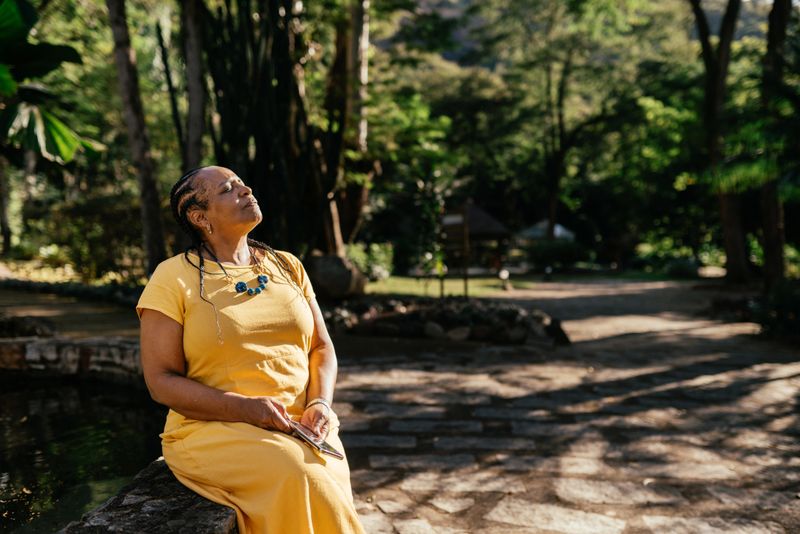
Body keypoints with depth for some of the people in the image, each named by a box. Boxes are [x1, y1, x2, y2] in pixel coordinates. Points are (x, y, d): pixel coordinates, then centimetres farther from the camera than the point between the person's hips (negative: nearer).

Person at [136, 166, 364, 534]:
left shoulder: (287, 267, 12)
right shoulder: (173, 277, -1)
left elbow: (321, 348, 14)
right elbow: (161, 381, -5)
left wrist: (321, 403, -7)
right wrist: (245, 408, -17)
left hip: (300, 426, 4)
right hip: (214, 428, -3)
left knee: (327, 485, -28)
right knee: (299, 478, -31)